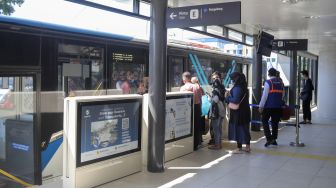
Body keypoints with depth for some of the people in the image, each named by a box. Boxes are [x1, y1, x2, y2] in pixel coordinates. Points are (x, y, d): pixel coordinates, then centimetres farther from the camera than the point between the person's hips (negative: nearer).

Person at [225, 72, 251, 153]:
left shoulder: (237, 88, -20)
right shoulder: (244, 87, 9)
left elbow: (235, 100, -26)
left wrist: (228, 97, -11)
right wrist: (229, 95, 6)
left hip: (238, 112, -9)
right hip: (245, 111, 9)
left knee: (238, 129, 0)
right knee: (245, 128, 16)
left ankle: (239, 148, 7)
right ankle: (247, 147, 24)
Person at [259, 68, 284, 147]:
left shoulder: (268, 82, -10)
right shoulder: (281, 82, 9)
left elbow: (264, 95, -13)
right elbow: (282, 94, 13)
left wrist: (261, 106, -10)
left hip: (268, 106, -6)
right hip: (278, 106, 6)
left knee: (264, 121, 4)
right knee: (275, 122, 13)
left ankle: (269, 138, -6)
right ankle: (274, 140, 20)